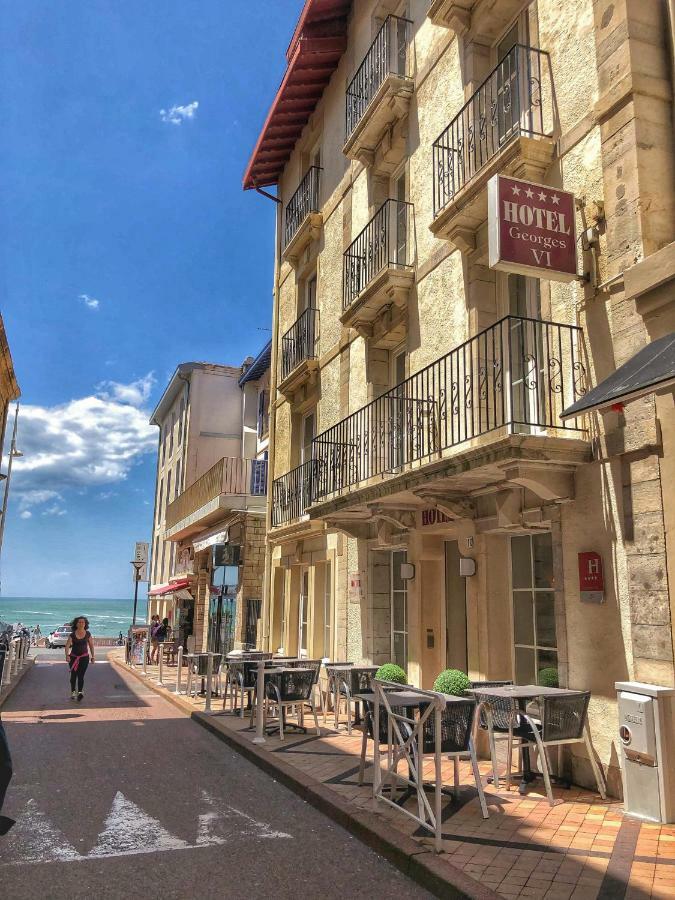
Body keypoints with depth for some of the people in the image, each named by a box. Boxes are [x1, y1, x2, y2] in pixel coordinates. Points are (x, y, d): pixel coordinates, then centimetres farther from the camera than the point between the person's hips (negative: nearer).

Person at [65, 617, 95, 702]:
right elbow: (67, 646, -13)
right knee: (73, 675, 10)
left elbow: (91, 645, 8)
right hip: (73, 657, 1)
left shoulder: (87, 634, -2)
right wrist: (67, 655, -29)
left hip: (84, 657, -1)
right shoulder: (72, 635, -5)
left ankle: (80, 693, -16)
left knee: (81, 676, -12)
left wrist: (92, 656, 9)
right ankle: (73, 692, 28)